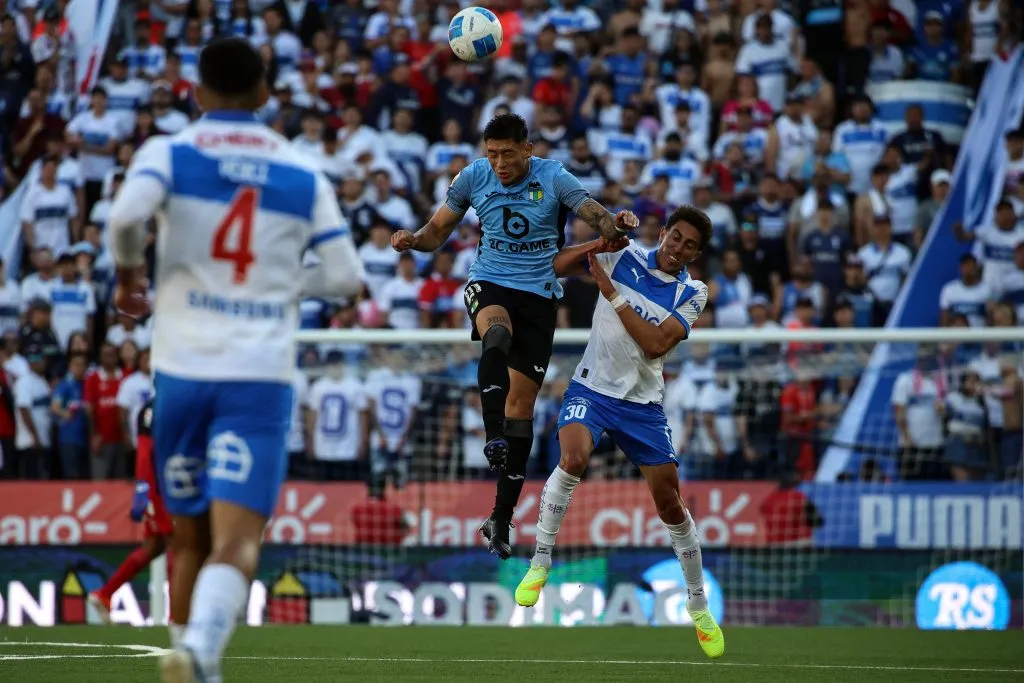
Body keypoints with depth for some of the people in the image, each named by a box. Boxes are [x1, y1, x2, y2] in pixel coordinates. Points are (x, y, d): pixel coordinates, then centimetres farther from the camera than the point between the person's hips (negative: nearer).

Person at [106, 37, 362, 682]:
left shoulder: (170, 152, 2)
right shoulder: (304, 174, 7)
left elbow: (127, 215, -18)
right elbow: (346, 276, 6)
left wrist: (128, 271, 1)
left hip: (182, 368, 1)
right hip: (262, 378, -1)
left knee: (190, 537, 17)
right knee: (237, 542, -10)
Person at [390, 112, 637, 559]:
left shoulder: (553, 179, -7)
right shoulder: (472, 178, -1)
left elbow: (597, 217, -13)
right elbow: (439, 230, 8)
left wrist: (616, 224, -38)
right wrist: (413, 240, -15)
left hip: (539, 294, 0)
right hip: (489, 283, 0)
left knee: (521, 401, -1)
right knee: (497, 334, -38)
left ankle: (501, 518, 5)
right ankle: (494, 436, -47)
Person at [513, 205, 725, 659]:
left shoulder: (692, 294, -3)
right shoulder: (624, 255, -1)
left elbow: (656, 344, -16)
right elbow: (556, 266, -3)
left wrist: (612, 293, -18)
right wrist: (599, 243, -17)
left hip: (643, 404, 1)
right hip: (592, 388, -1)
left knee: (670, 503, 4)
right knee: (573, 458, -32)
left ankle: (698, 607, 21)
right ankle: (539, 564, -18)